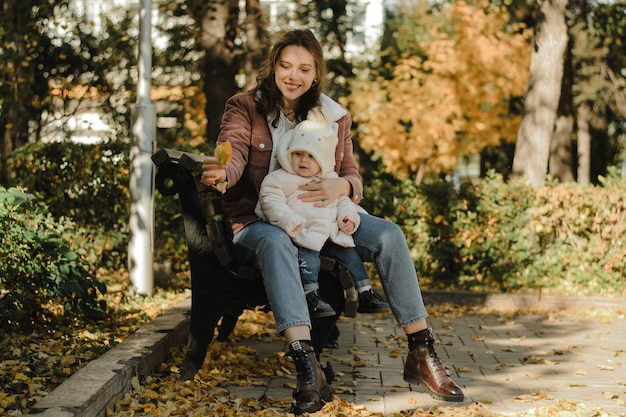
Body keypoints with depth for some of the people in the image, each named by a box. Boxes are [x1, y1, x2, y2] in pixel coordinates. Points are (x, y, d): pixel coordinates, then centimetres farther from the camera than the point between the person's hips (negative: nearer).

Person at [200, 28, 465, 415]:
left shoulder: (334, 116, 8)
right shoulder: (244, 107, -1)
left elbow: (353, 177, 4)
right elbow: (234, 154, -19)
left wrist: (341, 187, -22)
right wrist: (222, 172, -46)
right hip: (258, 220, -3)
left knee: (389, 234, -20)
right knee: (275, 243, -40)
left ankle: (421, 354, -14)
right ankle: (308, 369, -51)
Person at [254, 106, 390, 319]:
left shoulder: (331, 179, 17)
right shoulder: (280, 179, -2)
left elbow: (343, 199, 22)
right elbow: (271, 200, -12)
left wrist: (348, 216, 0)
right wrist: (288, 219, -26)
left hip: (330, 232, 6)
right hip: (303, 234, -6)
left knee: (350, 252, 2)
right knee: (308, 253, -30)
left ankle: (366, 293, 9)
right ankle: (311, 296, -29)